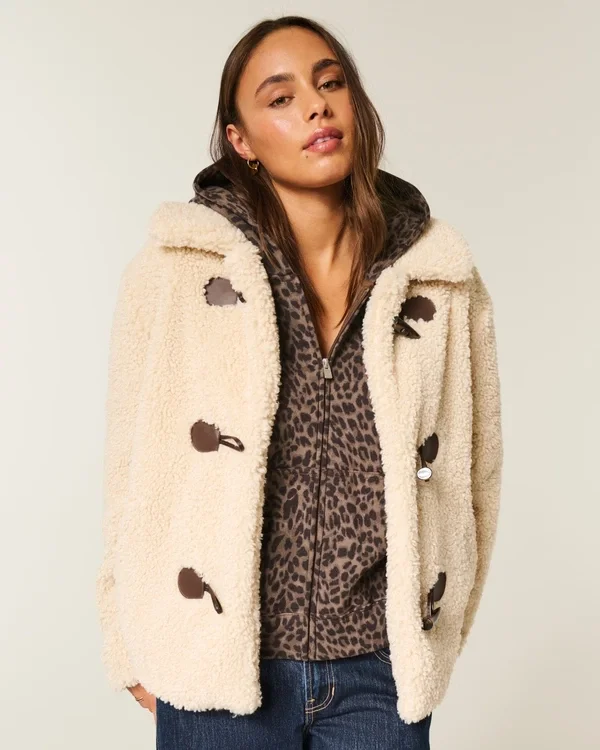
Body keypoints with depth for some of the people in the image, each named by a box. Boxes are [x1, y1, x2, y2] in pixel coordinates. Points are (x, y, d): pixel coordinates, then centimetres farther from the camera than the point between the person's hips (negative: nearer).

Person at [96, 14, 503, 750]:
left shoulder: (445, 283, -2)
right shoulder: (172, 274, -7)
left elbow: (473, 472, 5)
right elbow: (133, 469, -2)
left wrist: (436, 645, 9)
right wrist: (135, 651, 3)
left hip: (381, 675, 2)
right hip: (218, 667, -1)